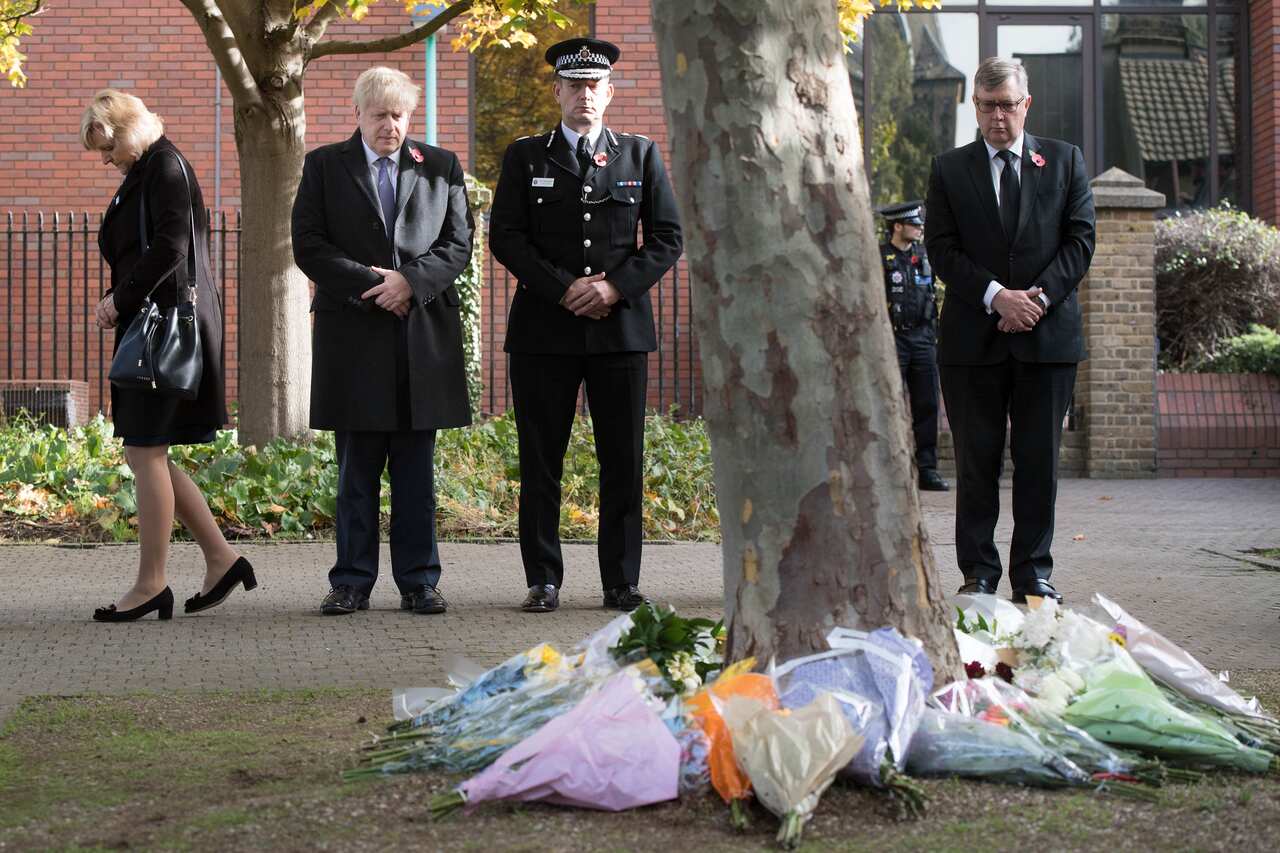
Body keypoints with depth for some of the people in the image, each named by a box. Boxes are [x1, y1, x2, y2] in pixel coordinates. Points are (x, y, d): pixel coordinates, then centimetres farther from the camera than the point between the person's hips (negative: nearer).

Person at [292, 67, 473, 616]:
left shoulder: (441, 167, 12)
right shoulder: (324, 166, 7)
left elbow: (458, 243, 5)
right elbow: (308, 245, -1)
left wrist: (411, 280, -11)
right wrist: (368, 284, -11)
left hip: (424, 332, 1)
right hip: (353, 334, -1)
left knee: (416, 469, 5)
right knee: (356, 471, 3)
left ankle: (418, 582, 10)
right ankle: (352, 583, 9)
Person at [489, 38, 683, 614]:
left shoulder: (641, 155, 11)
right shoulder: (525, 157, 9)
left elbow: (667, 238, 6)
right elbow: (506, 236, 0)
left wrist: (616, 286, -9)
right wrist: (564, 289, -11)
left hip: (621, 326, 1)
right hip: (544, 329, -1)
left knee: (623, 463, 1)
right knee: (540, 462, 0)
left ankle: (622, 583, 8)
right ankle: (543, 582, 7)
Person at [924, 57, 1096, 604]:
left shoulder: (1065, 161, 10)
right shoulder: (949, 169, 8)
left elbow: (1080, 240, 3)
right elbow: (941, 248, -1)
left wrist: (1039, 296, -11)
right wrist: (996, 296, -14)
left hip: (1048, 332, 1)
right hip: (973, 336, 0)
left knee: (1039, 460, 3)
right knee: (976, 460, 3)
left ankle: (1033, 573, 12)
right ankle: (978, 573, 11)